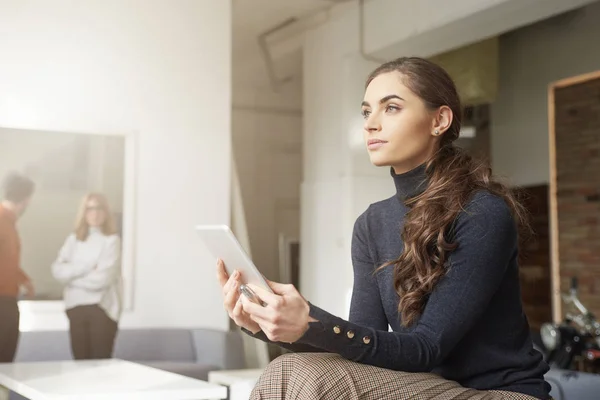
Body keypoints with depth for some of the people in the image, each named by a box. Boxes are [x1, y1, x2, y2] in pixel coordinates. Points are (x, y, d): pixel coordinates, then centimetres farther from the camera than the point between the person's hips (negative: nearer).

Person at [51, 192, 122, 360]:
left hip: (102, 308, -4)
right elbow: (58, 270, -3)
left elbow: (102, 278, -15)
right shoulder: (73, 239, 8)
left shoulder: (111, 240, -6)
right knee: (80, 362, 8)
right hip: (76, 307, 4)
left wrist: (71, 275, -4)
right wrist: (85, 268, -15)